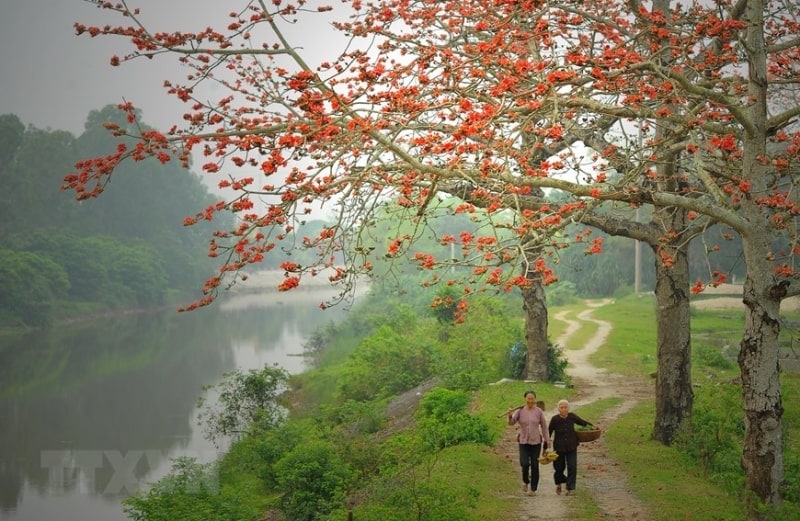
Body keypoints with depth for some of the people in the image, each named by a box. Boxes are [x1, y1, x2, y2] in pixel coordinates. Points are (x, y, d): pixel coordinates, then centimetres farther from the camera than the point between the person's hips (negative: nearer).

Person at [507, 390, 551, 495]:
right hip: (523, 442, 0)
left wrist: (547, 439, 4)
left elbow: (544, 426, 5)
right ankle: (525, 481, 17)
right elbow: (511, 423, -10)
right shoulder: (520, 411, -2)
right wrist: (510, 416, -30)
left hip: (536, 442, 0)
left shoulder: (539, 411, -2)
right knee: (525, 464, -13)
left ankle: (533, 489, 14)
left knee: (534, 465, 3)